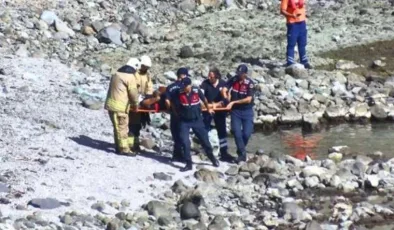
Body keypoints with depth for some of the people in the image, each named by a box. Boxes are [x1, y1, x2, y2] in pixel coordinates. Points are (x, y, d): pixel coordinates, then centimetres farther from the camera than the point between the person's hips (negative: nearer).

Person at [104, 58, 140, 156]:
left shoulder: (116, 74, 17)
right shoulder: (130, 77, -11)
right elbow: (133, 92, -12)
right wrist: (135, 104, 4)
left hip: (111, 104, 9)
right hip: (120, 107, -9)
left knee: (117, 127, 16)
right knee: (122, 128, -5)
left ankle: (119, 147, 22)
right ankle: (124, 149, -3)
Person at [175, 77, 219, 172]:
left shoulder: (197, 91, -15)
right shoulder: (179, 93, -16)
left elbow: (204, 99, 6)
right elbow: (176, 107, -2)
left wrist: (209, 109, 21)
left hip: (197, 120, 0)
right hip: (184, 121, 0)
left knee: (205, 140, 10)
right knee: (185, 142, -8)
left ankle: (212, 158, 30)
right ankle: (189, 164, 2)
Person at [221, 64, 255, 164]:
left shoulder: (249, 83, -14)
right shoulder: (233, 80, -5)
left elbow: (248, 99, -19)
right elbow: (224, 90, -9)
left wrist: (234, 102, -19)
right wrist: (227, 99, -26)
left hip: (247, 111, -2)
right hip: (235, 111, 2)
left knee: (246, 133, -5)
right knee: (237, 132, -7)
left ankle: (240, 150, 21)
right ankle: (242, 154, 2)